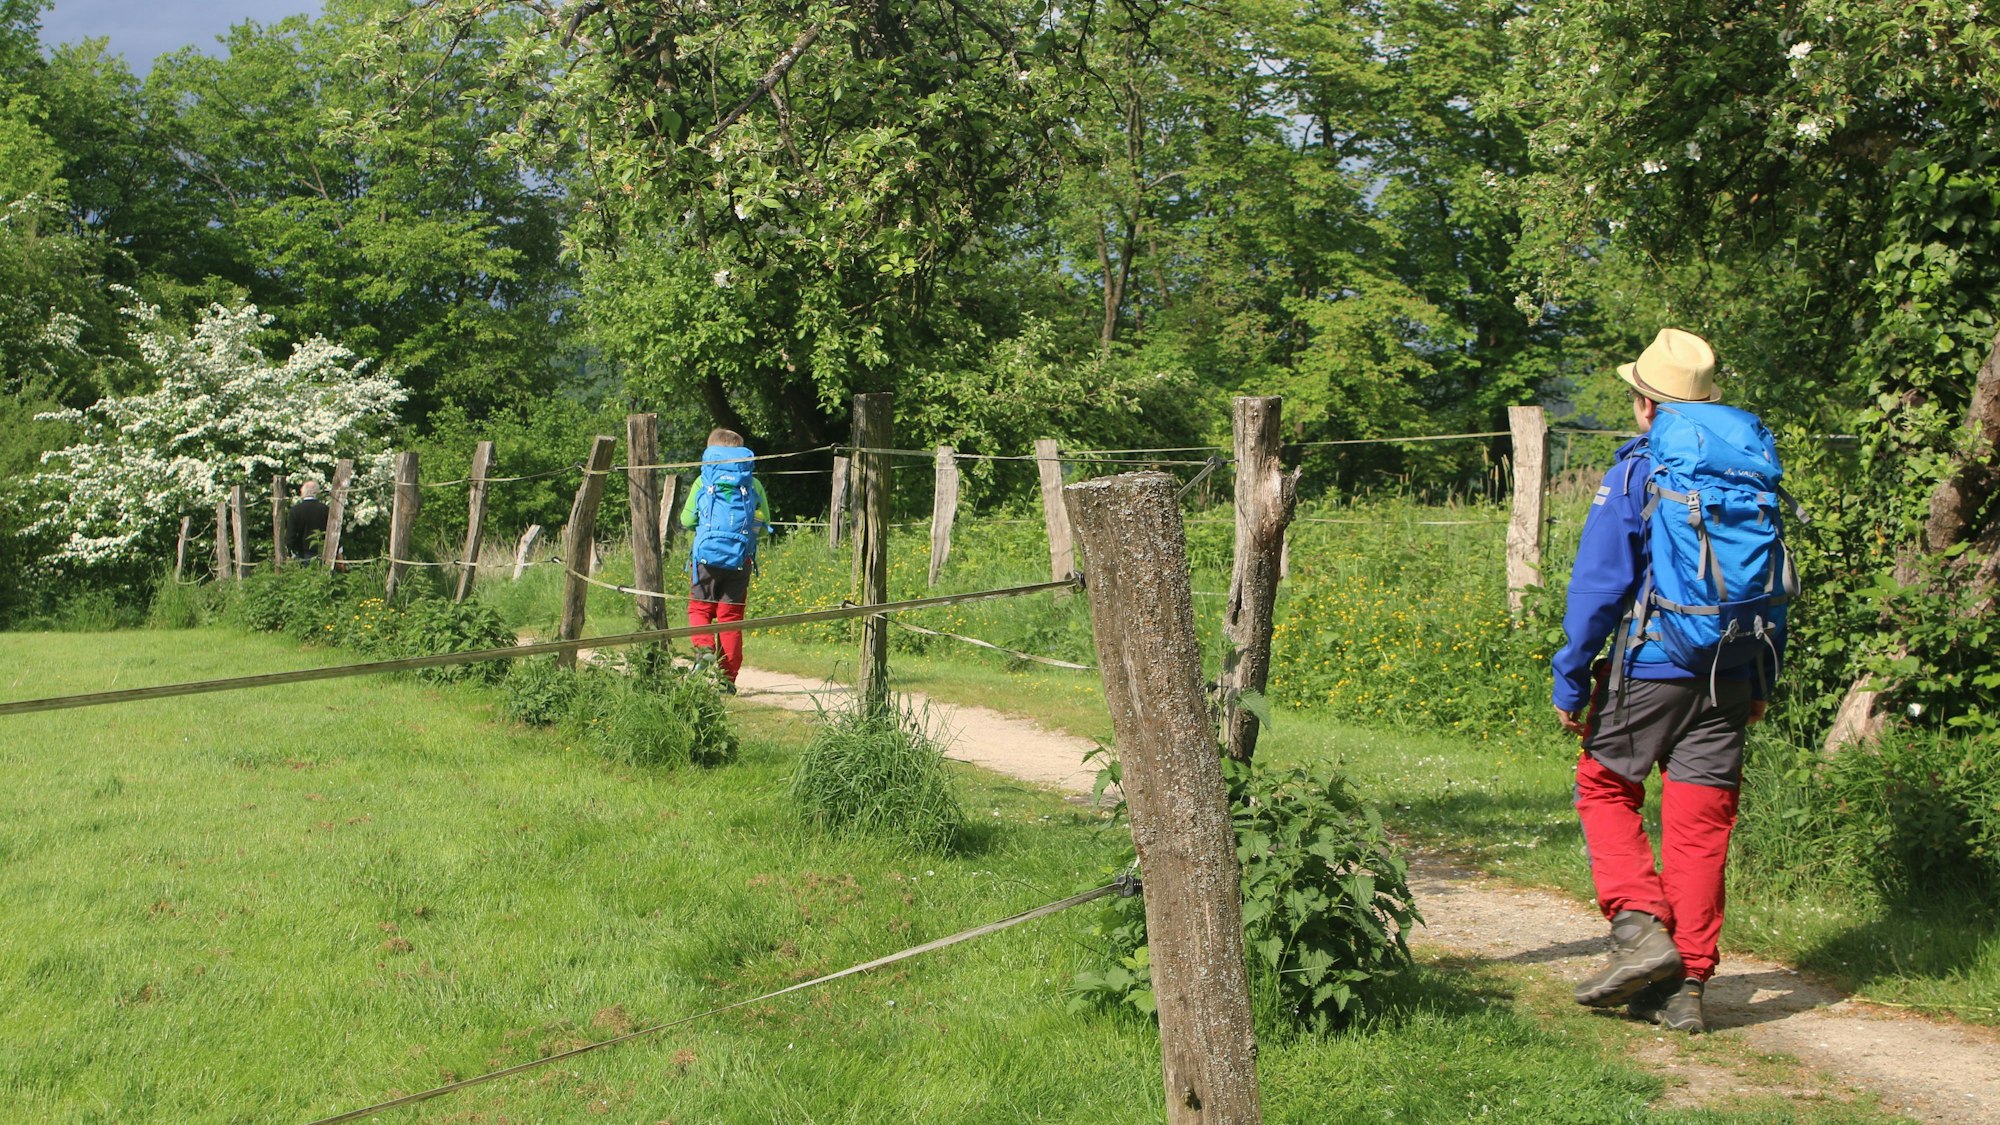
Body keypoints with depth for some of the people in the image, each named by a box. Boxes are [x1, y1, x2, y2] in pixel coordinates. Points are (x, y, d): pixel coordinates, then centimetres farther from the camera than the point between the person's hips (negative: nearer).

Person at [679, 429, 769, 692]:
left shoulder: (704, 481, 4)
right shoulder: (753, 484, 6)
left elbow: (687, 521, 7)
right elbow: (764, 524, 10)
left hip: (707, 555, -1)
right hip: (740, 559, 1)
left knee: (699, 608, 15)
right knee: (731, 617, 7)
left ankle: (704, 648, -13)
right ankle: (727, 677, 4)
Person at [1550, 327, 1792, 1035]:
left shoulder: (1639, 468, -7)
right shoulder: (1755, 467, 9)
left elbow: (1599, 579, -10)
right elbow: (1776, 583, 14)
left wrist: (1571, 678, -5)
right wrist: (1764, 680, 20)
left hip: (1654, 665, -5)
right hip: (1733, 675, 5)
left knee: (1606, 788, 14)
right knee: (1701, 819, 7)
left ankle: (1640, 926, -3)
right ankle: (1685, 985, 9)